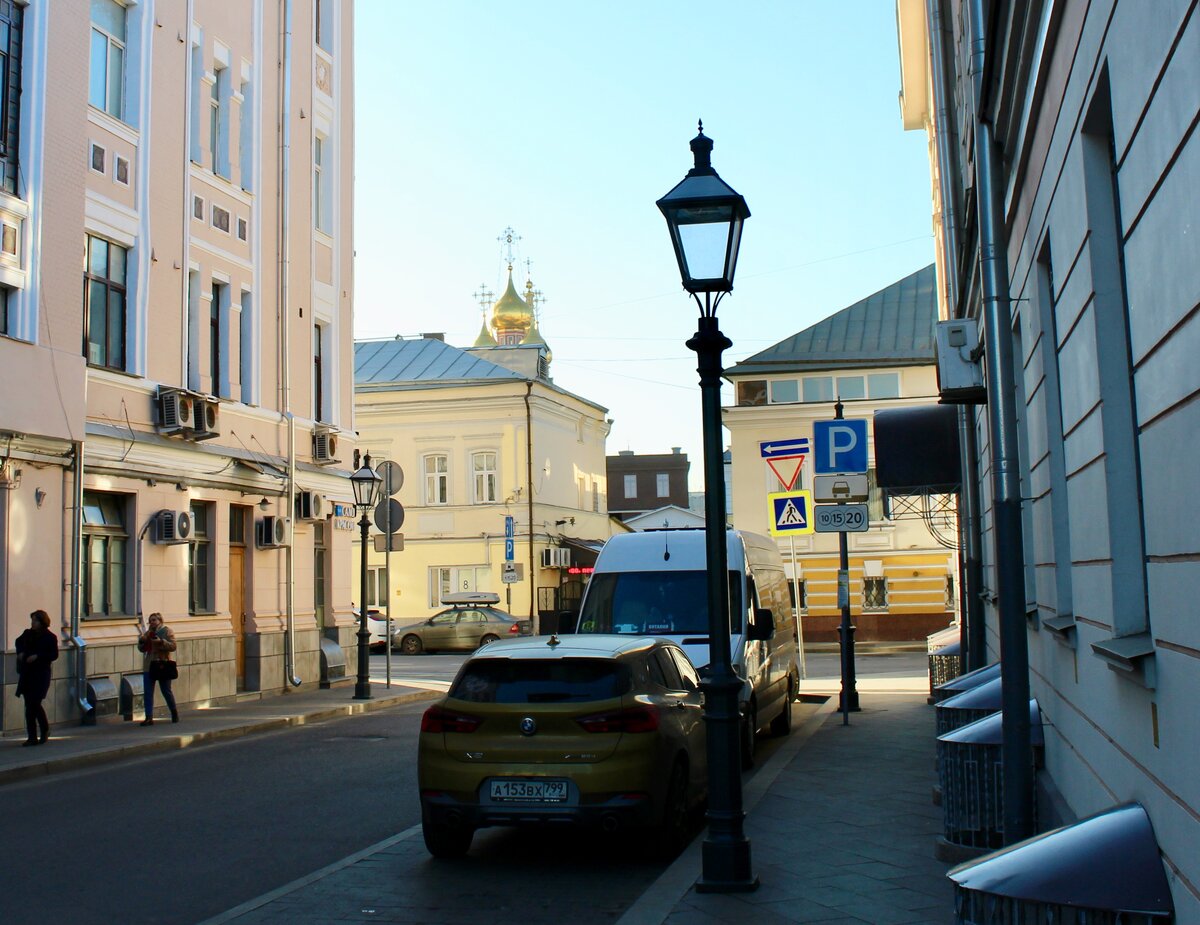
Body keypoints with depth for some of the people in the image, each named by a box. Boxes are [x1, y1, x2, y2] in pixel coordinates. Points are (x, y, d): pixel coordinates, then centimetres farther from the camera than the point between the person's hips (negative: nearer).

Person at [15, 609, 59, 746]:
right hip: (27, 674, 5)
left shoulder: (50, 637, -7)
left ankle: (45, 730, 8)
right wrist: (20, 652, 8)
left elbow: (54, 655, -10)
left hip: (41, 674, -5)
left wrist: (38, 656, -19)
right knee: (29, 705, 6)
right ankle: (32, 737, 13)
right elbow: (18, 642, 27)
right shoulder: (28, 634, 8)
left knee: (34, 704, -12)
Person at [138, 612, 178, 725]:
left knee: (166, 691, 4)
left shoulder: (166, 631, -2)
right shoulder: (148, 632, 14)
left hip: (162, 666, -5)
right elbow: (141, 649, 16)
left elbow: (173, 646, -12)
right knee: (147, 693, -3)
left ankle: (174, 713, 24)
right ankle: (149, 717, -3)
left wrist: (161, 642, -25)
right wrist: (141, 641, -4)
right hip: (148, 666, 5)